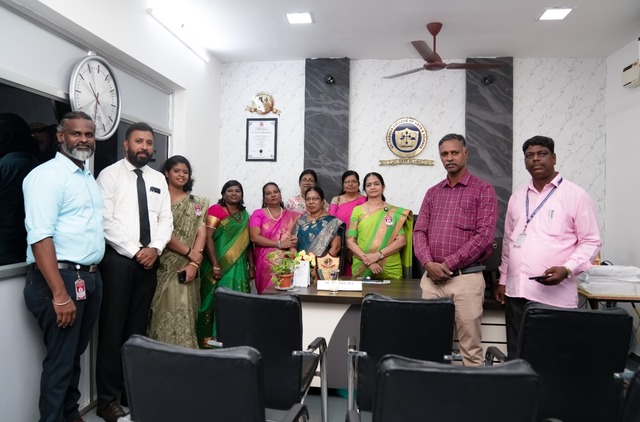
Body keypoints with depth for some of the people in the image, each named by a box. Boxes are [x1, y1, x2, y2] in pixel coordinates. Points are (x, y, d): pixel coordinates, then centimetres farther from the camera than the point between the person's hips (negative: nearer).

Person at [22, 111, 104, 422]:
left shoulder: (89, 177, 15)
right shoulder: (47, 175, -11)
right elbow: (40, 236, -20)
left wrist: (91, 275, 12)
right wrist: (60, 294, -24)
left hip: (90, 277, 8)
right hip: (61, 278, -8)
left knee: (76, 353, 19)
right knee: (60, 359, 3)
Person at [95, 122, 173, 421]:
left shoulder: (158, 179, 12)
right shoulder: (110, 175, -2)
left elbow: (166, 219, 9)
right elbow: (106, 220, -11)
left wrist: (155, 248, -8)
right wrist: (134, 252, -14)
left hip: (149, 260, 5)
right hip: (118, 259, -4)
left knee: (138, 328, 11)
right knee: (113, 328, 0)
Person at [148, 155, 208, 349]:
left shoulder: (197, 203, 12)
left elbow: (201, 233, 3)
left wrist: (193, 264, -9)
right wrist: (188, 251, -11)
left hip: (186, 268, 2)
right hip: (162, 266, -2)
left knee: (183, 317, 3)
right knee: (163, 316, 1)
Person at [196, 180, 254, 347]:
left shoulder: (244, 215, 15)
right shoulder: (215, 210, -3)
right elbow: (208, 238, -11)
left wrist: (251, 266, 9)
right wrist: (215, 265, -17)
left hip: (239, 267, 5)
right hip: (219, 266, -5)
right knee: (215, 300, -2)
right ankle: (207, 337, 8)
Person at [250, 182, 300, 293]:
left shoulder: (292, 216, 10)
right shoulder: (258, 214, 4)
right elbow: (254, 237, -7)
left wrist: (295, 242, -14)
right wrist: (279, 244, -13)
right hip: (266, 264, -1)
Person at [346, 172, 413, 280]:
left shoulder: (395, 212, 5)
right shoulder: (357, 210, 5)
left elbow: (401, 240, -2)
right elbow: (350, 241, -1)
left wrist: (378, 255, -14)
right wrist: (367, 260, -14)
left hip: (390, 270, 0)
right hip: (361, 268, 0)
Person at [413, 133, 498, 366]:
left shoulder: (483, 190, 0)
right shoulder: (433, 193, 15)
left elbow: (484, 235, -10)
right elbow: (419, 232, 9)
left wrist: (448, 264, -13)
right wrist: (428, 263, -9)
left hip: (466, 277, -4)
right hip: (431, 277, 4)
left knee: (470, 345, 2)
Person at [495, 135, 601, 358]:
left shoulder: (576, 195, -2)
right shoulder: (517, 197, 14)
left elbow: (590, 241, -3)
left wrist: (567, 269, -18)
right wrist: (503, 280, 16)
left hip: (554, 294, -5)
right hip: (516, 291, 5)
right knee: (516, 355, 10)